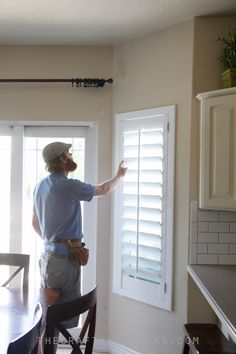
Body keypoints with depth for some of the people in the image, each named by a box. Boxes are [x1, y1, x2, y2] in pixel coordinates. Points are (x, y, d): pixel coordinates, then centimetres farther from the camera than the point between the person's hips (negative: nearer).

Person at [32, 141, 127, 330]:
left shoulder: (40, 186, 8)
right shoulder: (68, 186, -17)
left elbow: (35, 223, 19)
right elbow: (103, 189, -1)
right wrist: (119, 175, 17)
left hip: (48, 256, 9)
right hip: (64, 259, -9)